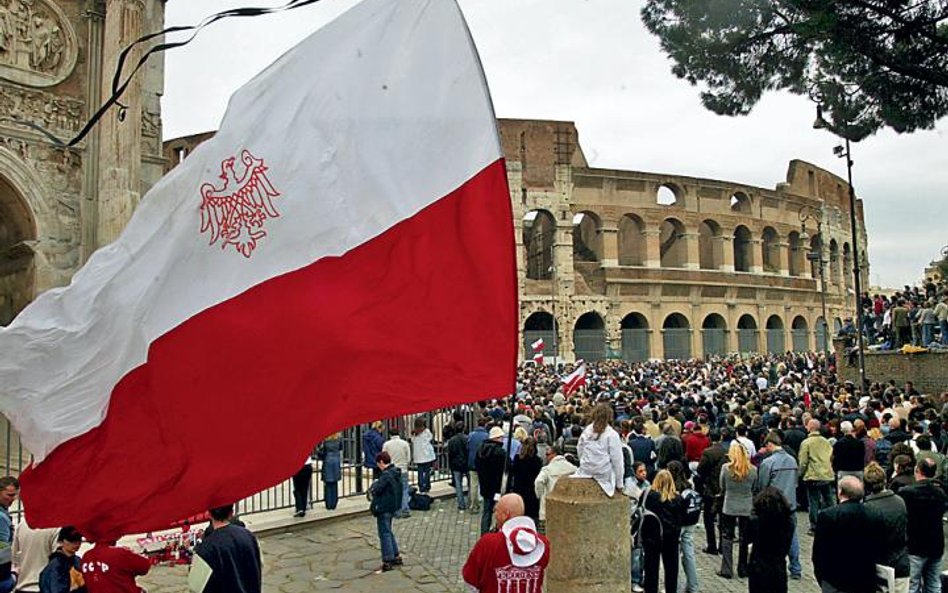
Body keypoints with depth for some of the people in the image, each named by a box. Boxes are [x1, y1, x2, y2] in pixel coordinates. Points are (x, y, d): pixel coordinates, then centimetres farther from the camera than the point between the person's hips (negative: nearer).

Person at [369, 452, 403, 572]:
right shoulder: (396, 472, 7)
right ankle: (396, 556, 27)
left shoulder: (386, 474, -22)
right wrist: (377, 485, 3)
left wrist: (373, 485, -5)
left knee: (384, 534, -1)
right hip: (392, 507, 10)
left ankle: (387, 561, 3)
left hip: (384, 508, -10)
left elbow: (376, 489, -26)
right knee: (388, 532, 21)